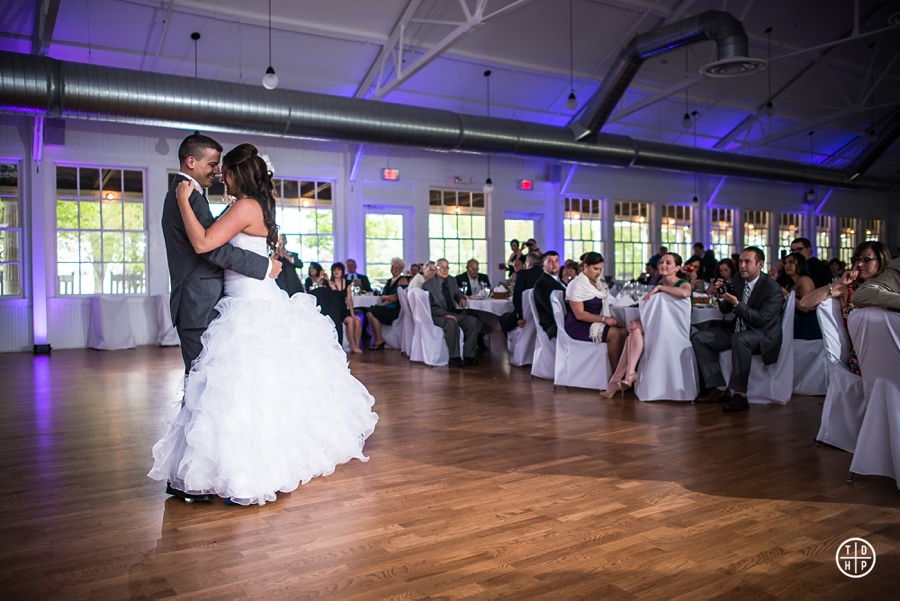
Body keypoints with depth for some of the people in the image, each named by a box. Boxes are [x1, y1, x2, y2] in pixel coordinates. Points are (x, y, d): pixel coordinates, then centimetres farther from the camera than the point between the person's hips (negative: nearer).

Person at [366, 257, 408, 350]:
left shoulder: (403, 280, -3)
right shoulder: (389, 281, 21)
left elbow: (397, 297, -13)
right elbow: (382, 296, 12)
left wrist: (382, 304, -12)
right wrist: (388, 297, -12)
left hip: (396, 309, -7)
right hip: (386, 308, 7)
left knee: (373, 312, -22)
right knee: (369, 311, -17)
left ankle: (379, 340, -12)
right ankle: (376, 338, -14)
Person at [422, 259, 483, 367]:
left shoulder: (452, 281, 13)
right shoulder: (427, 285, -6)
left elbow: (457, 294, 24)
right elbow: (429, 306, -11)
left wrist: (462, 298, -3)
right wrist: (445, 314, -24)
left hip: (453, 313, 7)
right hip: (437, 316, -6)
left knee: (473, 321, -18)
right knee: (451, 323, -38)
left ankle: (468, 355, -15)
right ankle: (454, 357, -28)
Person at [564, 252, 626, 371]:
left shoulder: (598, 283, 14)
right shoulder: (577, 284, -11)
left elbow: (601, 306, 13)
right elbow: (579, 314, -17)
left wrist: (610, 319, -8)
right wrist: (604, 319, -20)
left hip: (594, 322, 7)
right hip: (578, 325, -7)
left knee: (623, 331, -17)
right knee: (614, 333, -24)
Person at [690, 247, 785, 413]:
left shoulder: (773, 288, -15)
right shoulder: (738, 280, 4)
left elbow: (761, 319, -22)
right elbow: (725, 310, 7)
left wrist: (737, 304, -28)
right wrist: (723, 294, -13)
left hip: (763, 335, -8)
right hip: (737, 330, 8)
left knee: (739, 339, -40)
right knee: (698, 338, -5)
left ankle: (739, 394, -30)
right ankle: (720, 389, -8)